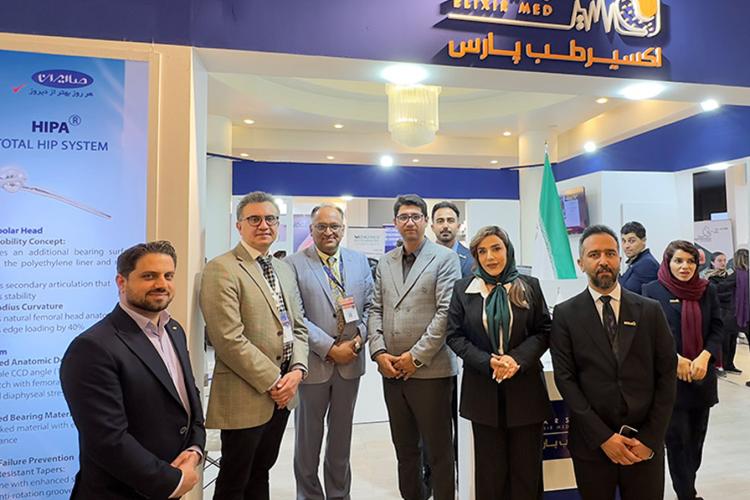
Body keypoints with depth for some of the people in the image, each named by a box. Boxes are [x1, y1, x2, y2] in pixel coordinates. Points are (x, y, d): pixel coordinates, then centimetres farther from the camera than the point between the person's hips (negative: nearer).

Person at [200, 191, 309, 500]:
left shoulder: (285, 270, 12)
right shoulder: (221, 269, -13)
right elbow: (229, 339, -19)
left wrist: (297, 370, -4)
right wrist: (272, 381, -15)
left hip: (282, 393, 7)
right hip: (246, 396, -7)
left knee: (260, 474, 22)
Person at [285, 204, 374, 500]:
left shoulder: (360, 261, 5)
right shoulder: (294, 264, -8)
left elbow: (370, 305, 7)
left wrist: (359, 337, -10)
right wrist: (331, 349, -16)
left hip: (350, 361, 4)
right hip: (313, 362, -3)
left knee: (342, 435, 19)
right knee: (308, 437, 14)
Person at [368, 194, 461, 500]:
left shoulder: (445, 258, -3)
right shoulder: (385, 262, 12)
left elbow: (447, 312, -11)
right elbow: (376, 310, 11)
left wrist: (416, 356, -13)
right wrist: (379, 352, -3)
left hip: (430, 370, -5)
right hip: (392, 371, 5)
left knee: (438, 451, 6)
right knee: (404, 449, 17)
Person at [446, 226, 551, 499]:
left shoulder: (529, 286, 2)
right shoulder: (463, 289, 2)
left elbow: (544, 331, 2)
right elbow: (454, 335, 0)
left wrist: (517, 359, -15)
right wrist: (487, 362, -14)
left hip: (525, 386, 0)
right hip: (483, 387, 0)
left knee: (526, 465, 8)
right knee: (490, 467, 9)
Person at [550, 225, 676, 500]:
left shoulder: (650, 310, 2)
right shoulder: (565, 314, -3)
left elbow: (666, 375, 1)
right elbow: (565, 379, -6)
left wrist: (650, 438, -5)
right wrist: (602, 437, -11)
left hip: (645, 445, 1)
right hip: (592, 443, -1)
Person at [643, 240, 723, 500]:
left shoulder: (708, 290, 6)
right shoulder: (652, 290, -5)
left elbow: (717, 329, 4)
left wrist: (704, 357, -12)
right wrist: (675, 358, -16)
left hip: (702, 375, 4)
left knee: (696, 437, 13)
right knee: (678, 438, 1)